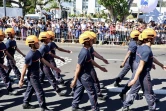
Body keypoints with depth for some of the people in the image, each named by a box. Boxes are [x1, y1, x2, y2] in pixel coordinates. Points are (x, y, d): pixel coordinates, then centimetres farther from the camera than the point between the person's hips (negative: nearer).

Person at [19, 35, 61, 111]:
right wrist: (21, 80, -16)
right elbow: (25, 68, -20)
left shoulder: (37, 52, 1)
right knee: (40, 92, -1)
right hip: (32, 76, -9)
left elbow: (44, 61, 10)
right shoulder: (30, 55, -25)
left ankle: (25, 104, 36)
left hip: (35, 75, 9)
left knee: (30, 89, 20)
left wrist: (54, 68, 12)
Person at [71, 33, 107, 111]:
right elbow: (78, 67, -25)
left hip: (82, 75, 9)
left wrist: (100, 67, 26)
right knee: (92, 92, 5)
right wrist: (74, 80, -21)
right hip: (84, 75, -9)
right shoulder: (84, 53, -26)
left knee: (79, 90, 17)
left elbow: (91, 61, 18)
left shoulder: (86, 51, 4)